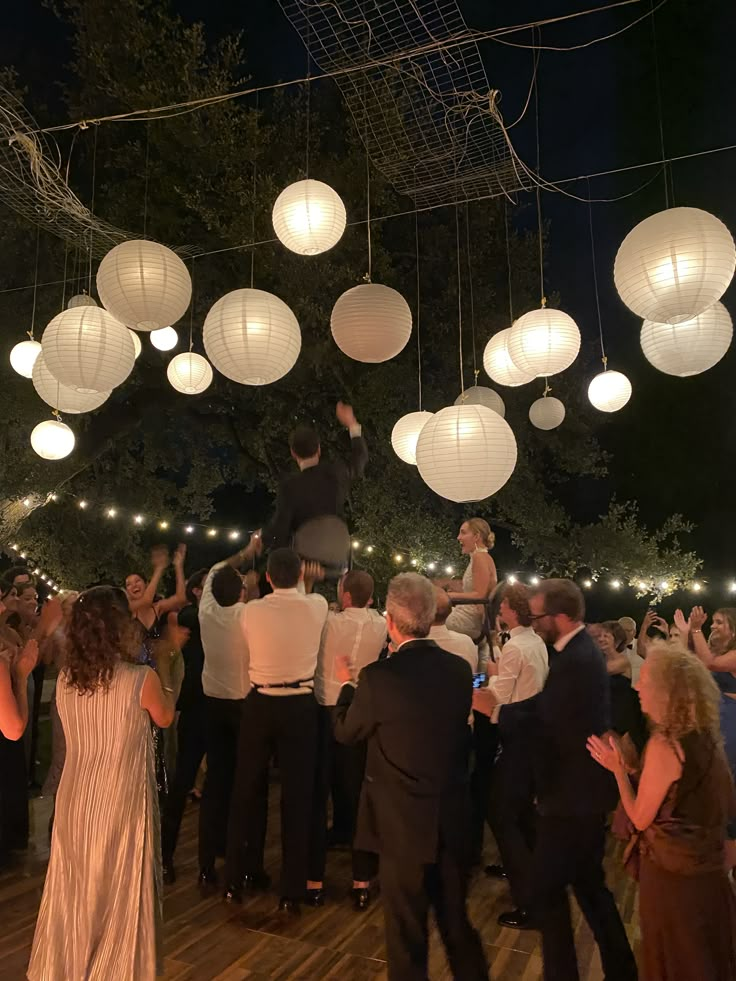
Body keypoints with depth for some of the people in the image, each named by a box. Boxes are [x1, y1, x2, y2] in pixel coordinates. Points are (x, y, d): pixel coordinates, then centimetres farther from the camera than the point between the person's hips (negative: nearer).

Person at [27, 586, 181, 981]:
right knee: (119, 893, 13)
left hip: (75, 797, 5)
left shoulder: (66, 678, -5)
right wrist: (163, 659, 2)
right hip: (122, 800, -5)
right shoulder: (142, 679, -20)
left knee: (73, 889, 21)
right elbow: (165, 718, -1)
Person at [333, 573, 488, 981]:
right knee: (457, 922, 23)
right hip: (453, 819, 5)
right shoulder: (460, 669, -6)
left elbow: (345, 731, -4)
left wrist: (346, 684, 14)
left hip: (404, 822, -4)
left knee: (407, 931, 13)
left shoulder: (379, 676, -21)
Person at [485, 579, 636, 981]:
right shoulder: (580, 650, 7)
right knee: (588, 883, 21)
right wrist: (502, 705, 0)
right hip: (584, 790, 10)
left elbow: (546, 725, -26)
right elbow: (547, 707, 8)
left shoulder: (575, 661, -26)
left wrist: (498, 710, -18)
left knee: (546, 888, 3)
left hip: (573, 795, -10)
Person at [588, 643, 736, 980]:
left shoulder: (664, 745, -27)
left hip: (671, 871, -7)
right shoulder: (705, 735, -3)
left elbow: (641, 818, -20)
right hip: (705, 865, 7)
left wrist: (617, 768, -12)